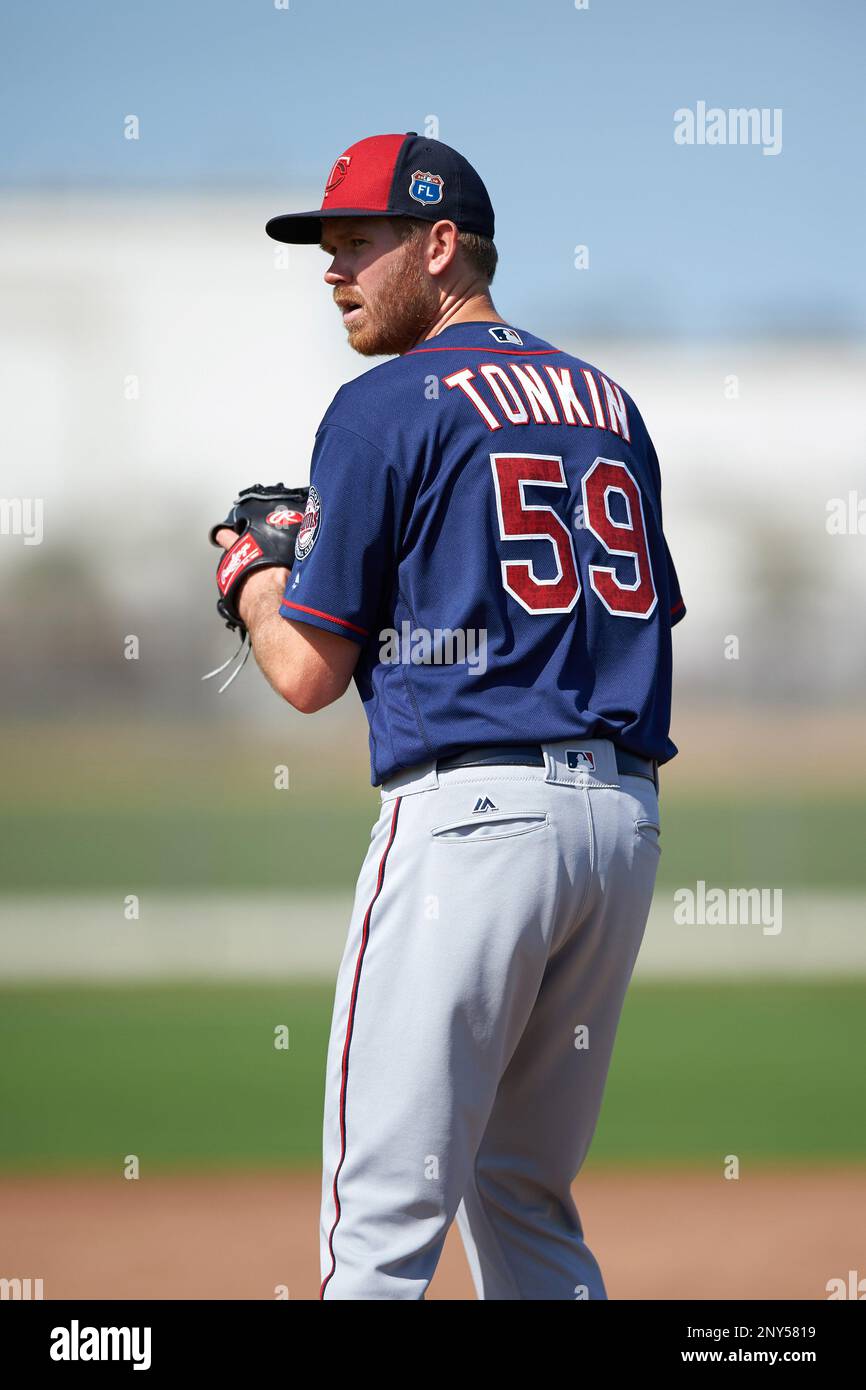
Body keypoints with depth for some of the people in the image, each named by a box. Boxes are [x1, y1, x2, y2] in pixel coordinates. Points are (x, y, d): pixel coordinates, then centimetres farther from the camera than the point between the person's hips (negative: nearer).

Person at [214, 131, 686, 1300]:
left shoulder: (388, 405, -2)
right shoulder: (609, 403, 18)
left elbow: (309, 674, -4)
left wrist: (254, 580, 19)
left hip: (474, 804, -7)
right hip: (625, 811, 8)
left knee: (384, 1214, -8)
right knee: (526, 1201, 16)